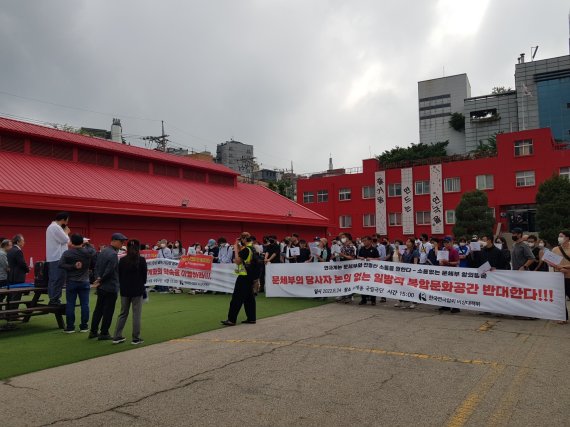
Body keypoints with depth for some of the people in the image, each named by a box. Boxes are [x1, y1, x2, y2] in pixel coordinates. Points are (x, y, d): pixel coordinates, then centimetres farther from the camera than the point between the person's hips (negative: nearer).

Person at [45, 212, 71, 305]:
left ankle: (52, 299, 14)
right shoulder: (56, 227, -14)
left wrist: (64, 233, 10)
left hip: (51, 258, 11)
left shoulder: (51, 226, 20)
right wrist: (66, 232, 2)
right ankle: (55, 299, -7)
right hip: (57, 258, -11)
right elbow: (65, 240, -14)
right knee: (58, 280, -8)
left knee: (53, 279, 11)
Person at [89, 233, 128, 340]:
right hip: (111, 287, -9)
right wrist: (100, 280, -8)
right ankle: (104, 333, 8)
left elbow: (97, 267, 11)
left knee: (98, 309, 16)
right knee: (108, 311, 2)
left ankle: (93, 331, 23)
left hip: (101, 287, 9)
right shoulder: (113, 254, -19)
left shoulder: (102, 252, 10)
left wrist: (99, 278, 1)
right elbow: (109, 271, -22)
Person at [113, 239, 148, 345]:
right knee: (136, 314, 3)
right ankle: (136, 338, 7)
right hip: (138, 290, -3)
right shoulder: (142, 260, -9)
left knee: (123, 313, 15)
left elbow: (119, 276, 5)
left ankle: (117, 337, 15)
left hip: (125, 290, 4)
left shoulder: (122, 260, 0)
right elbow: (144, 276, -3)